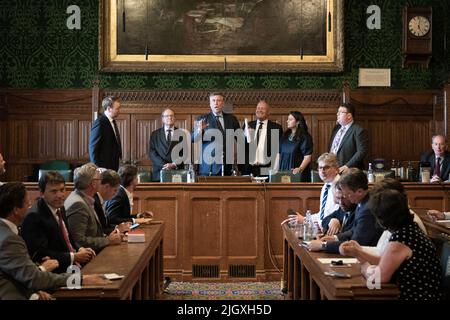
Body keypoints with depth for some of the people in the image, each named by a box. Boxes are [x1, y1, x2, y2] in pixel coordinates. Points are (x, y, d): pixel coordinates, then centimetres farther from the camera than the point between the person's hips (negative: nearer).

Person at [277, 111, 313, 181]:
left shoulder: (304, 137, -5)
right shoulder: (285, 136, 14)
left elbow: (307, 157, -13)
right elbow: (279, 154, 14)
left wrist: (300, 169, -27)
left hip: (297, 173, -5)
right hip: (283, 172, 5)